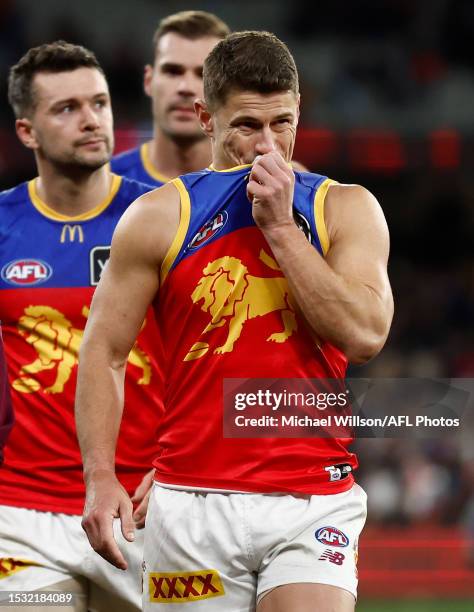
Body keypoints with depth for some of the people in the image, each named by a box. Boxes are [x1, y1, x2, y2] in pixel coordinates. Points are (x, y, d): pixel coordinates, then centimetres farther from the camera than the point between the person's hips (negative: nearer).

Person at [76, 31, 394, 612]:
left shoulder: (346, 209, 6)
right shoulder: (159, 216, 5)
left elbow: (363, 335, -9)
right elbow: (104, 352, 5)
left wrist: (280, 226, -9)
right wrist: (100, 476, -6)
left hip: (313, 501, -1)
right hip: (193, 501, 1)